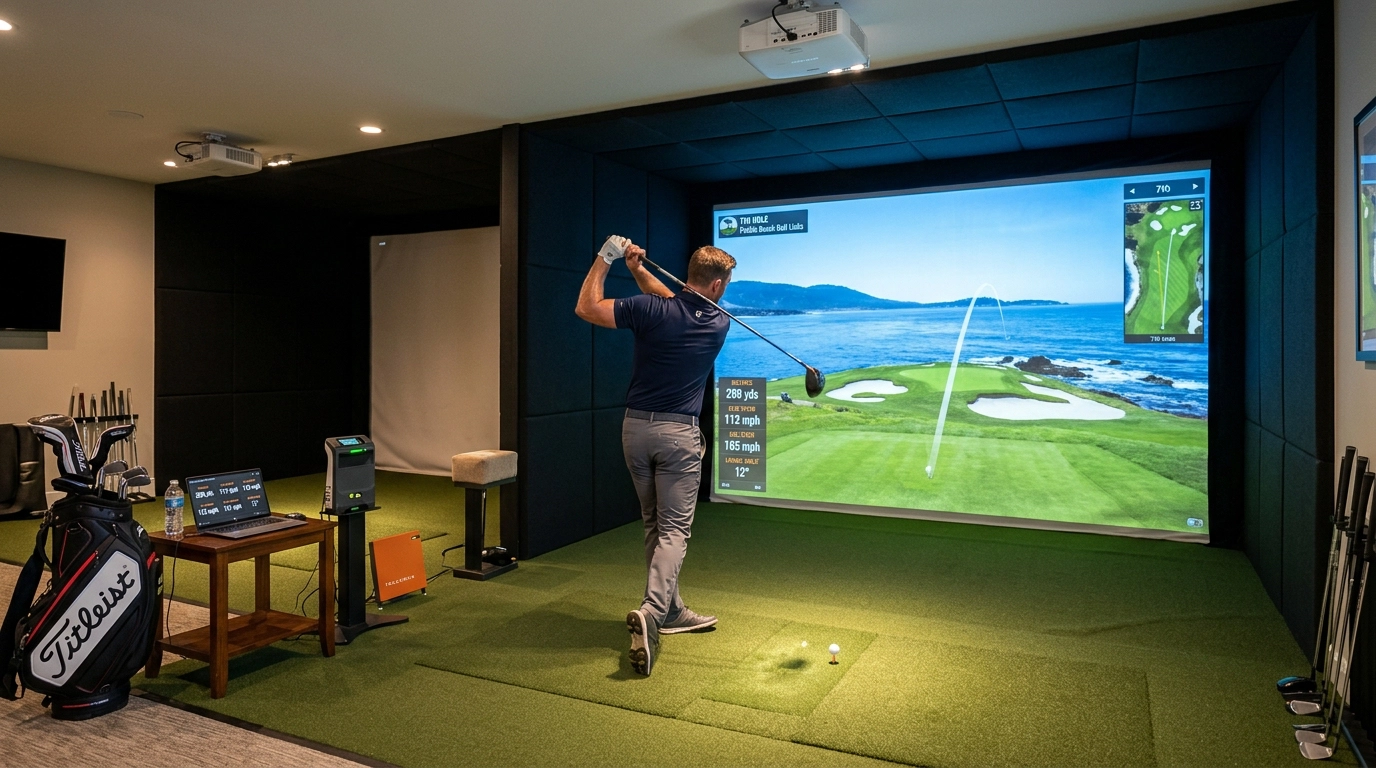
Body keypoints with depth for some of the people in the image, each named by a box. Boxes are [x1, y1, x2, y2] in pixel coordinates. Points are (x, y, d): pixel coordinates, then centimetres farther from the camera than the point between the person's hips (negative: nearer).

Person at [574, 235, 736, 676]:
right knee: (674, 530, -1)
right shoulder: (718, 325, -2)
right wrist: (639, 271, 5)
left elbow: (586, 308, -4)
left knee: (654, 525, 16)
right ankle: (650, 612, -21)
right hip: (678, 433, -2)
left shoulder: (651, 310, -9)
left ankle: (671, 610, 25)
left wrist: (606, 258, 1)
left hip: (636, 426, 3)